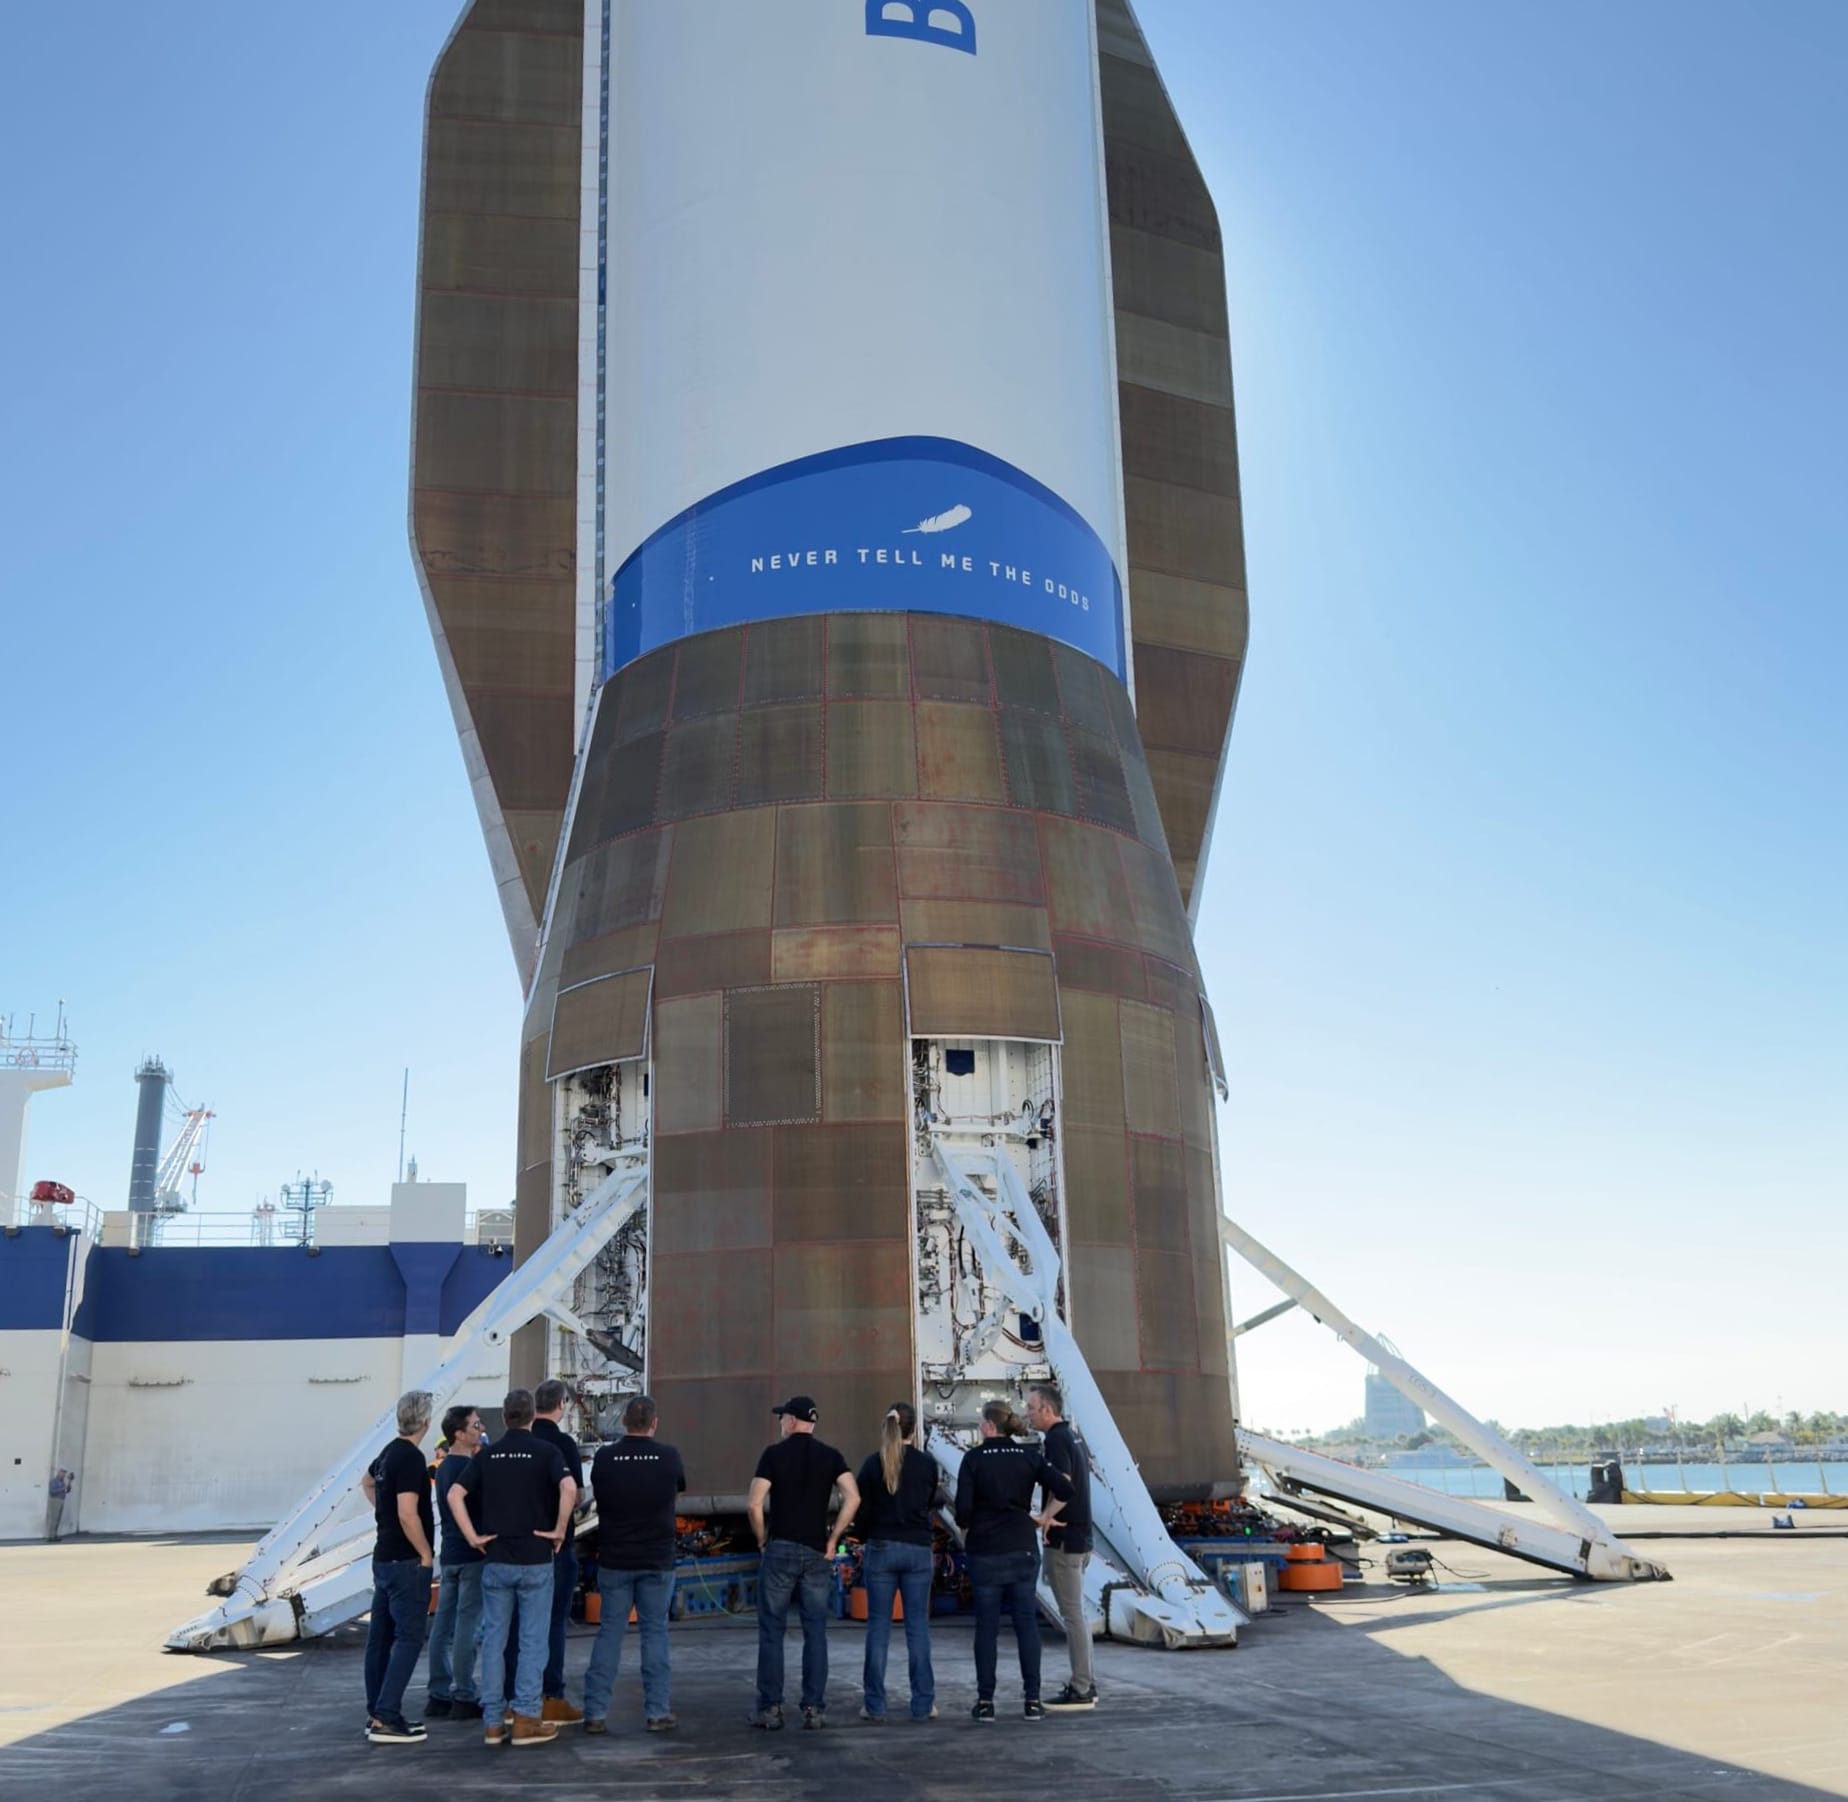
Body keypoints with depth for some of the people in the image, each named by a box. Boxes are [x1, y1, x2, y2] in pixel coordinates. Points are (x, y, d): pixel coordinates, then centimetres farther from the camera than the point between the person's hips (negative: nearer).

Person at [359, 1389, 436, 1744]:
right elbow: (408, 1515, -25)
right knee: (409, 1638, -7)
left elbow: (367, 1481, 32)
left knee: (381, 1636, 12)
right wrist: (426, 1555, -15)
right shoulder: (411, 1458, -19)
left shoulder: (389, 1453, 10)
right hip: (407, 1562, -9)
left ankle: (377, 1713, 19)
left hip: (384, 1557, 9)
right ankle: (385, 1719, -10)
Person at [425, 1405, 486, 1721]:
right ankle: (465, 1698, -1)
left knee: (443, 1626, 10)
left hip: (449, 1555, 9)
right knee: (468, 1627, -4)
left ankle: (439, 1696, 14)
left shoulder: (444, 1467, 13)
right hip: (472, 1555, -9)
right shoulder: (468, 1467, -16)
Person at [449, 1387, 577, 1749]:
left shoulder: (487, 1455, 5)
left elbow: (455, 1494, -3)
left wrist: (473, 1537, 1)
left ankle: (493, 1721, 12)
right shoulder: (546, 1452, -5)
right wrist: (559, 1531, -10)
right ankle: (526, 1719, 3)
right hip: (536, 1559, -3)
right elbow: (569, 1489, -21)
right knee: (532, 1640, 3)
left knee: (494, 1639, 9)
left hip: (495, 1559, 3)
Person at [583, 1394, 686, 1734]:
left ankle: (595, 1712, 6)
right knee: (655, 1632, 7)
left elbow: (597, 1498, 9)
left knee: (609, 1633, 8)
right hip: (657, 1560, -1)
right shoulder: (669, 1457, -6)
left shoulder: (604, 1458, -6)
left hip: (614, 1558, 1)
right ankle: (657, 1712, 8)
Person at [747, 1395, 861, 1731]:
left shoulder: (774, 1453, -3)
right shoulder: (830, 1456, 4)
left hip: (780, 1550, -2)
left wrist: (762, 1538, 4)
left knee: (771, 1631, 5)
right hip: (817, 1553, 3)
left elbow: (754, 1503, -11)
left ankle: (770, 1708, 5)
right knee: (815, 1632, 6)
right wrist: (833, 1539, -1)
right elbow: (853, 1497, -8)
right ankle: (814, 1708, 5)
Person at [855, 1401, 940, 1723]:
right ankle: (923, 1705, 6)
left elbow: (862, 1510, -1)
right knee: (918, 1626, 5)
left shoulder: (873, 1464, -5)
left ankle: (875, 1704, 6)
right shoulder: (927, 1464, -3)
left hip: (881, 1549, 0)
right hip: (918, 1550, 0)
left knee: (878, 1626, 5)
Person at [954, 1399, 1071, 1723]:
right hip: (1023, 1550, 2)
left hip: (984, 1552, -2)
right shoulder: (1029, 1456, 1)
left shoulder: (974, 1458, -6)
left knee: (986, 1626, 5)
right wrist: (1045, 1517, 4)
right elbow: (1064, 1489, -8)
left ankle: (985, 1702, 8)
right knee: (1027, 1623, 7)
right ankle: (1033, 1700, 7)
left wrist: (967, 1535, 7)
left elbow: (963, 1508, -10)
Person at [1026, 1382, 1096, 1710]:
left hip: (1064, 1538, -10)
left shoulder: (1056, 1440, -16)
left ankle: (1080, 1690, -1)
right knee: (1076, 1612, 15)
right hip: (1081, 1536, 10)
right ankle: (1086, 1684, 20)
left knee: (1072, 1613, -5)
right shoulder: (1073, 1436, 13)